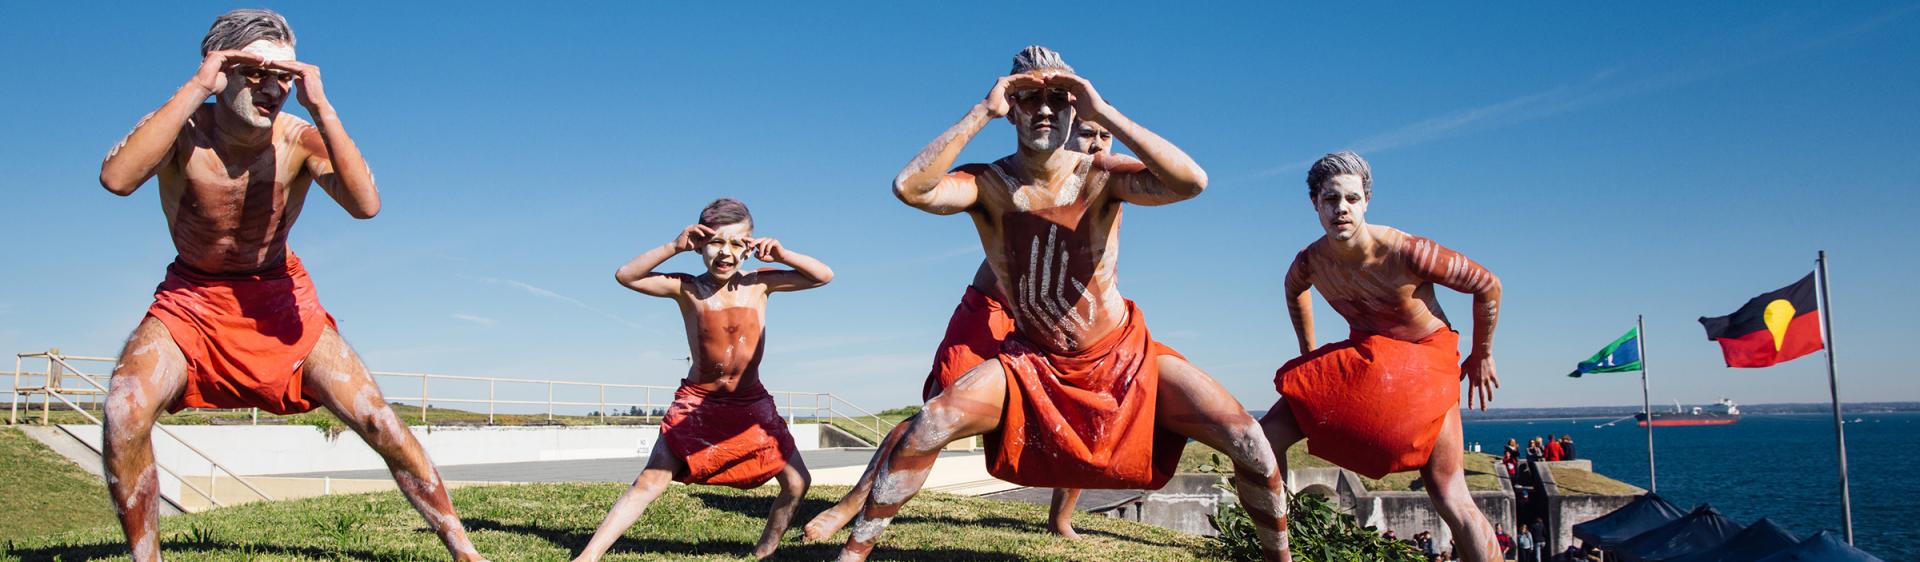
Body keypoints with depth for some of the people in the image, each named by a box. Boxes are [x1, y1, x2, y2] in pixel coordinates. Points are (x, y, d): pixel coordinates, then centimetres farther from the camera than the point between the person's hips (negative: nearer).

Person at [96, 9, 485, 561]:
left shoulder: (299, 139, -18)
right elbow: (117, 178, -39)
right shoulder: (183, 129, -18)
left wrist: (320, 106, -36)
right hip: (191, 296, 0)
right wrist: (195, 88, -37)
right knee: (124, 412, -25)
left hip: (278, 297, 0)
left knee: (379, 422, -9)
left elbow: (366, 204, -35)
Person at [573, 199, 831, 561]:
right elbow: (625, 276, -18)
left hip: (751, 406, 2)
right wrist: (673, 247, -25)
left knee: (797, 482, 2)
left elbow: (823, 276, -4)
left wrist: (781, 255, -18)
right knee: (648, 484, -7)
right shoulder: (686, 288, -9)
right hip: (696, 405, -2)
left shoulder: (759, 283, -5)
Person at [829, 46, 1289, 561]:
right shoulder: (988, 185, -13)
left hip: (1126, 357, 0)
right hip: (1034, 364, 0)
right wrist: (981, 112, -30)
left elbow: (1192, 181, -32)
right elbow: (910, 188, -33)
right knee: (926, 430, -21)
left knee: (1245, 439, -15)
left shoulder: (1100, 176, -13)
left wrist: (1104, 113, -31)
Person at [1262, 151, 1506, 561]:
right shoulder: (1310, 262, -12)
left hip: (1426, 361, -4)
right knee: (1267, 438, -8)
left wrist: (1482, 356, -2)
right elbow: (1295, 291, 16)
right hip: (1361, 358, 5)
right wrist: (1309, 356, 19)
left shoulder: (1404, 252, -27)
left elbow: (1487, 285, -14)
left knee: (1450, 499, -14)